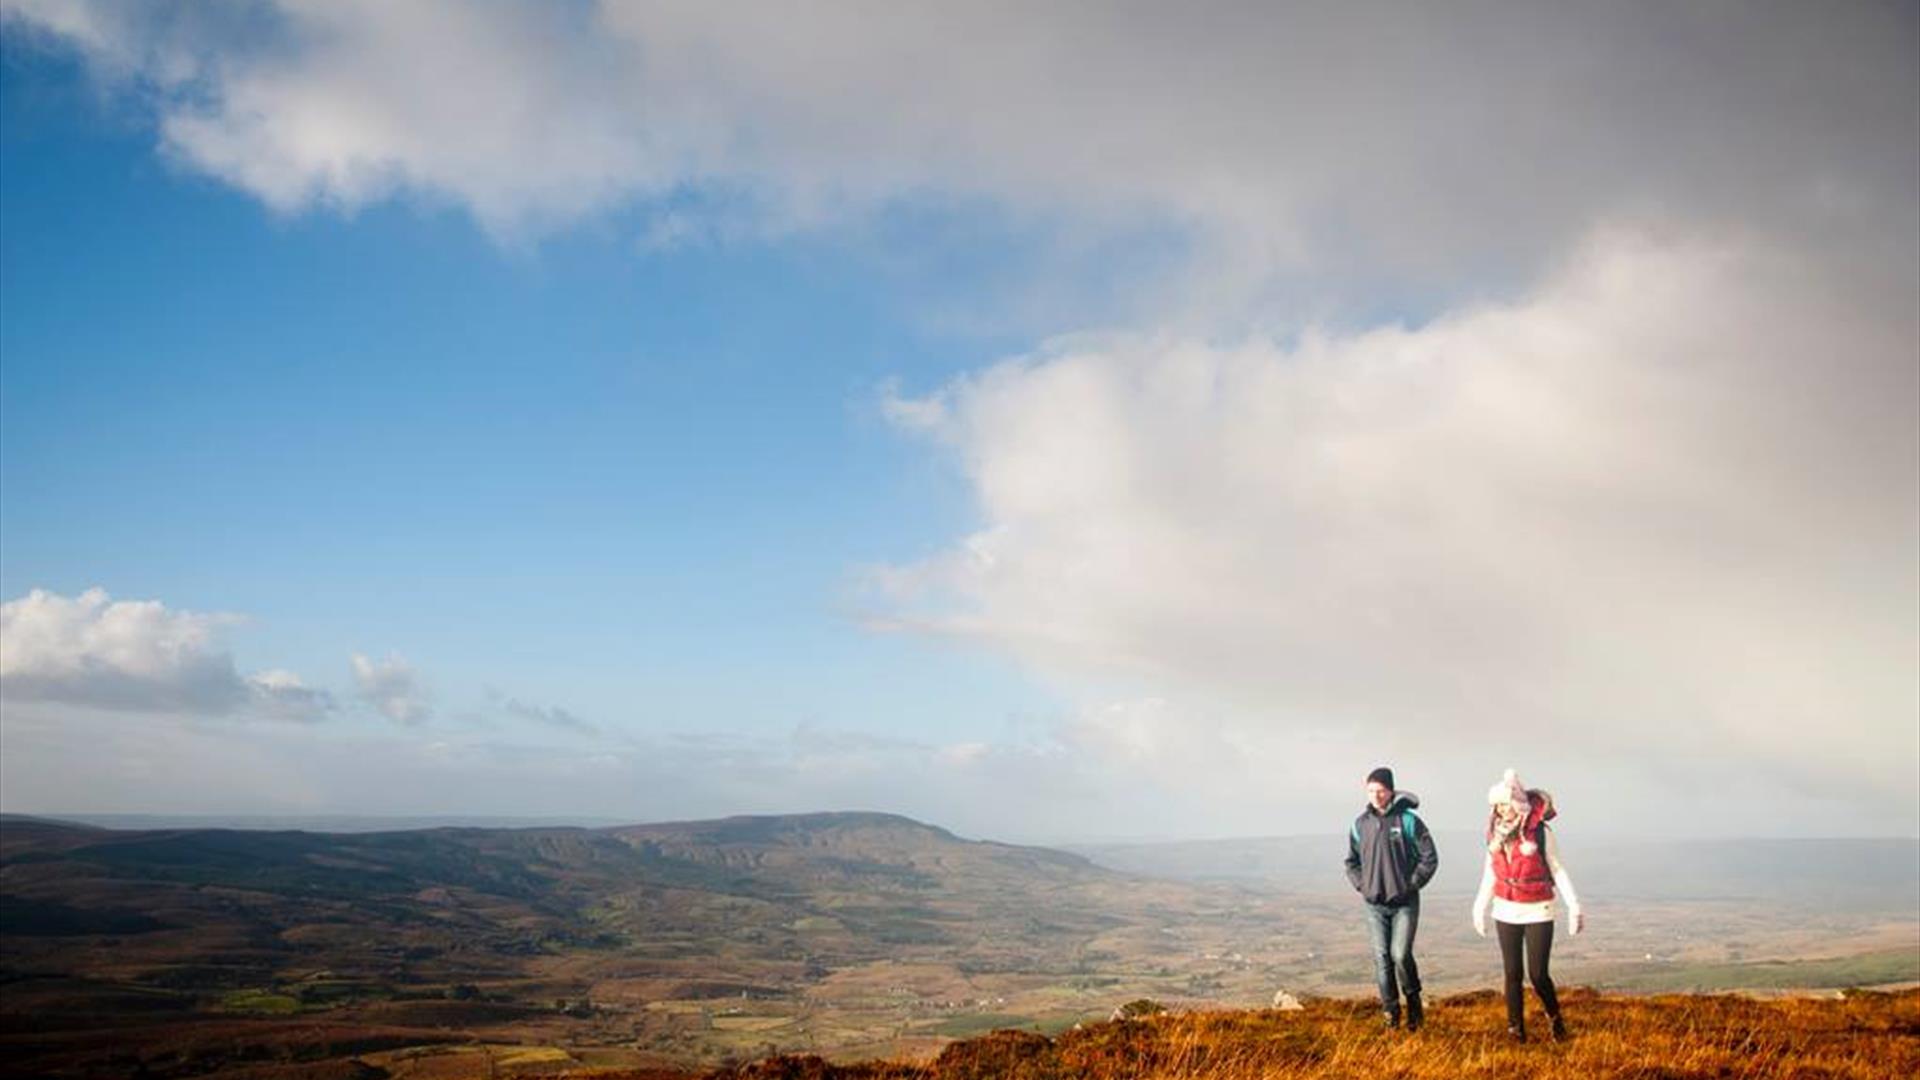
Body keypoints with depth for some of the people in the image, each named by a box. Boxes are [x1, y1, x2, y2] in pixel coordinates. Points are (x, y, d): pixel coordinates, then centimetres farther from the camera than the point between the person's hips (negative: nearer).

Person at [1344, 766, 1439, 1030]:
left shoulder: (1408, 820, -7)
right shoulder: (1360, 824, 4)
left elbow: (1430, 857, -4)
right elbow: (1352, 861, 17)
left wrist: (1412, 885, -8)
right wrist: (1361, 886, 4)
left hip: (1405, 903, -3)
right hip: (1374, 904, 4)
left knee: (1401, 955, -11)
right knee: (1381, 958, 3)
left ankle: (1414, 1001, 13)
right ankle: (1390, 1010, 14)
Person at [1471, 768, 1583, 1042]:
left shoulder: (1540, 833, -11)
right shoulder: (1496, 834, 3)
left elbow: (1558, 870, -5)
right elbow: (1490, 874, 14)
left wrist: (1574, 905, -11)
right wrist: (1481, 907, 19)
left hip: (1537, 912, -4)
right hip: (1506, 912, 4)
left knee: (1538, 974, -4)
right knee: (1512, 973, 5)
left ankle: (1555, 1017, 24)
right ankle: (1516, 1029, 14)